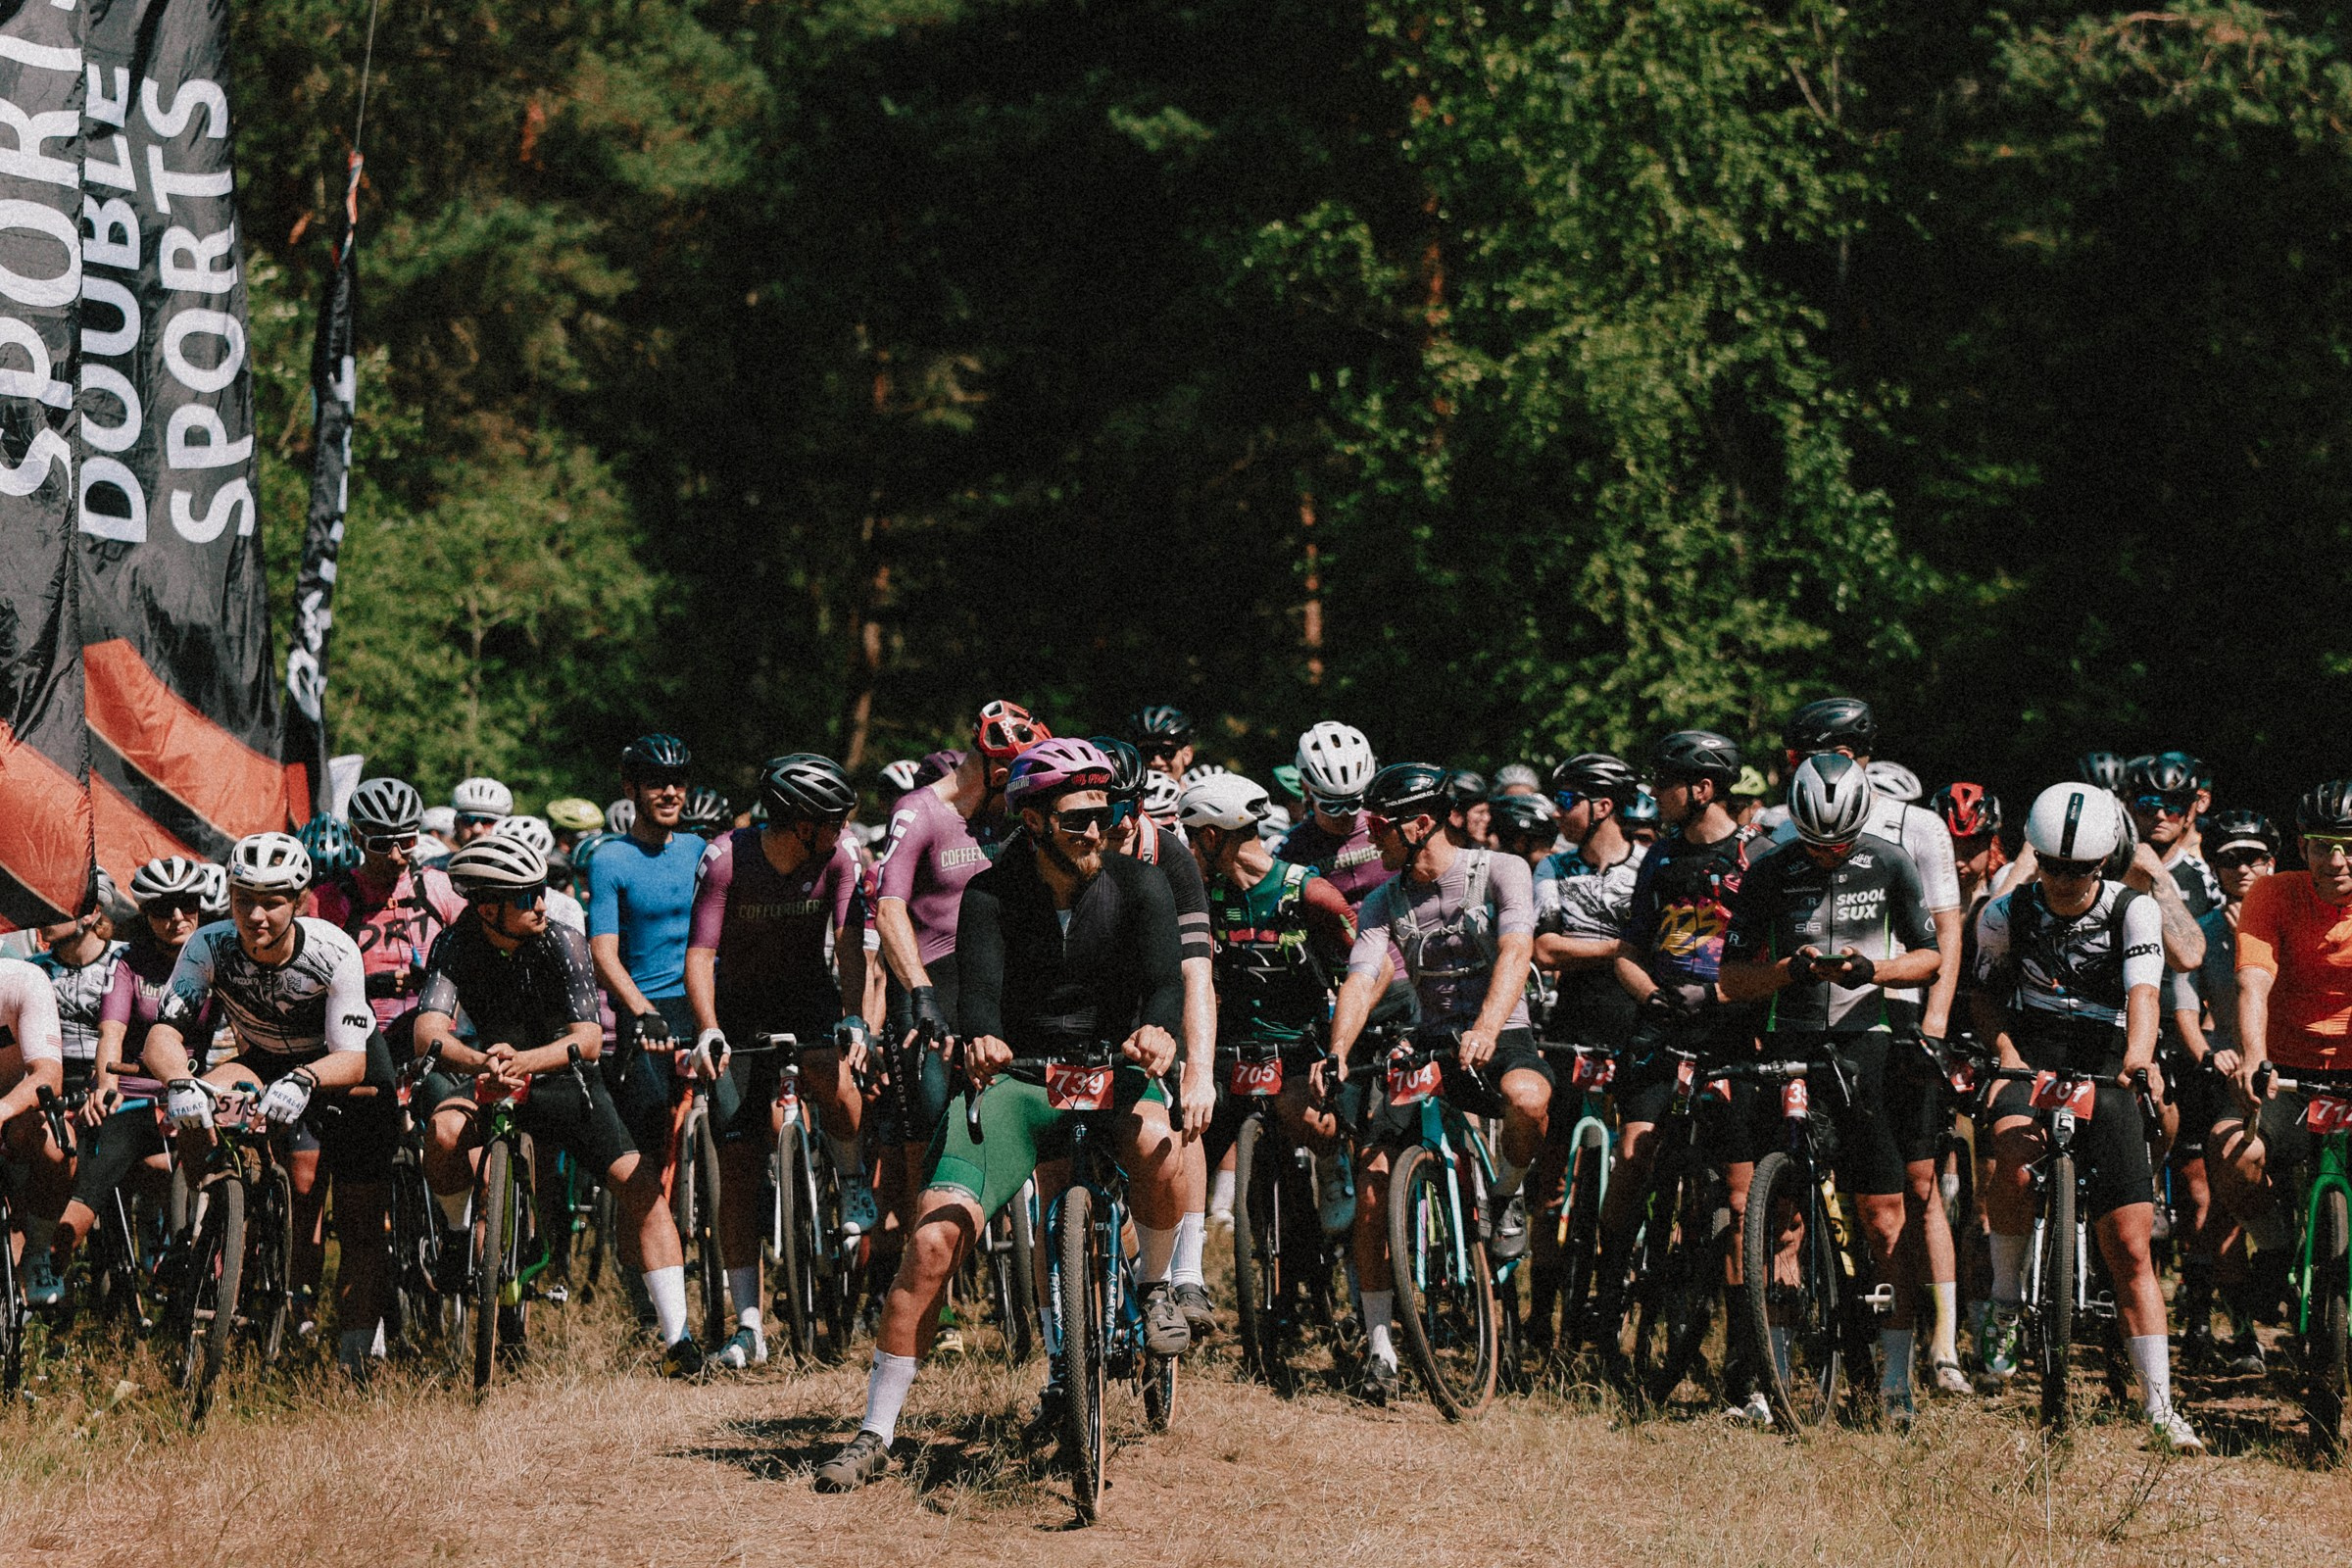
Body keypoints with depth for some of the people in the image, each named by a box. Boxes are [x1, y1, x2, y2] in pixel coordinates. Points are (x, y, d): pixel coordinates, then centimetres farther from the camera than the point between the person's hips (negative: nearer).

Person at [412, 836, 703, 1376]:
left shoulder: (562, 944, -17)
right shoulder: (456, 947, -15)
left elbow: (588, 1039, -25)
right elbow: (429, 1030, -28)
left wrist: (523, 1061, -45)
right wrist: (480, 1061, -50)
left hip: (564, 1084, 0)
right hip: (489, 1081, 0)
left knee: (642, 1185, -18)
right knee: (446, 1132, -34)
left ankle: (677, 1340, -13)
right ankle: (459, 1235, -4)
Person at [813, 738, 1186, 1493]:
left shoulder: (1138, 886, -5)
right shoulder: (992, 896, -6)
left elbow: (1165, 979, -19)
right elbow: (978, 987, -21)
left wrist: (1159, 1031, -43)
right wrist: (981, 1040, -45)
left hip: (1112, 1069, 0)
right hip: (1016, 1078, 0)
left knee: (1151, 1139, -37)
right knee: (933, 1240, -18)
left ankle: (1156, 1286, -7)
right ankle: (875, 1431, -6)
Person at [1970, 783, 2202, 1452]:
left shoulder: (2132, 910, -7)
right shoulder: (2007, 914, -3)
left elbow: (2142, 993, -20)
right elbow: (1986, 994, 10)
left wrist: (2137, 1057, -40)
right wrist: (2008, 1057, -9)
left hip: (2106, 1077, 0)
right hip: (2030, 1067, 0)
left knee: (2129, 1247, -4)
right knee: (2013, 1163, -36)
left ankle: (2160, 1409, 1)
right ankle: (2006, 1302, -12)